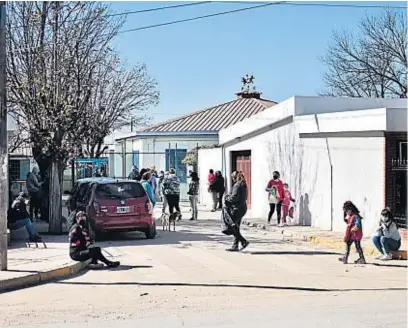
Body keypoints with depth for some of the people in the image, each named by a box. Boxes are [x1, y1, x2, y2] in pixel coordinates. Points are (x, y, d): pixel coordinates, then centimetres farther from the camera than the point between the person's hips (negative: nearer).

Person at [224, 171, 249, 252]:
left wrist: (227, 198, -2)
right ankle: (235, 246, 16)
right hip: (242, 208, 10)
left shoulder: (237, 185, -15)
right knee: (236, 228, 14)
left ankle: (244, 241, -9)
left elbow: (234, 197, -22)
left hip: (236, 209, -10)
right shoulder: (244, 185, 14)